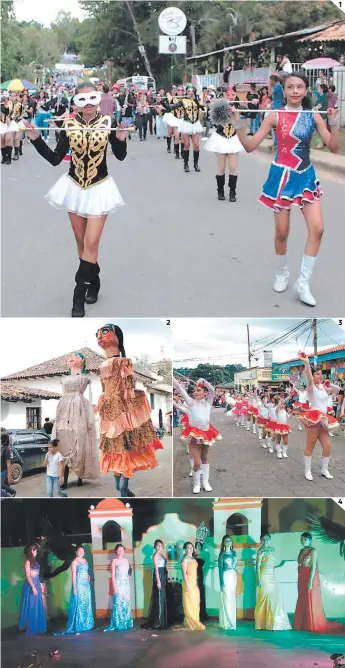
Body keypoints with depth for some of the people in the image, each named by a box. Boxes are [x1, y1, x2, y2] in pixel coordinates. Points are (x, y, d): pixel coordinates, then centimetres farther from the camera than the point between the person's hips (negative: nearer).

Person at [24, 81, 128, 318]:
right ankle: (93, 282, 31)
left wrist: (121, 138, -19)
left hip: (99, 188, -2)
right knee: (81, 242, 11)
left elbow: (121, 156, 0)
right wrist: (36, 138, -11)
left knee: (91, 243, -8)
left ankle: (79, 294, 1)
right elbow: (55, 159, -2)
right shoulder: (69, 125, -5)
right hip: (74, 187, 2)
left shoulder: (108, 122, -8)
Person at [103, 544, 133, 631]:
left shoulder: (126, 560, 12)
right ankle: (118, 624, -3)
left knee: (126, 603, 7)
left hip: (126, 583, 5)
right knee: (118, 603, -6)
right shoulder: (114, 560, -2)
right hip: (118, 583, -5)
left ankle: (126, 623, 15)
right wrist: (114, 587, -11)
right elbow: (113, 575, -6)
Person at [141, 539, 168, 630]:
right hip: (158, 576, -9)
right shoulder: (156, 555, -10)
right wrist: (158, 581, -21)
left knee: (162, 599, 13)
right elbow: (156, 568, -16)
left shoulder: (162, 554, 15)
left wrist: (165, 579, 12)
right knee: (159, 598, -8)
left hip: (163, 577, 9)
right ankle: (157, 622, -5)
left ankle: (161, 621, 20)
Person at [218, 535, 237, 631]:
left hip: (233, 576, 6)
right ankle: (227, 624, -4)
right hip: (226, 577, -6)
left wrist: (236, 579, 14)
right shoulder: (222, 554, -5)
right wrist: (221, 583, -14)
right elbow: (220, 568, -7)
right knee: (227, 600, -7)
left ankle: (231, 622, 15)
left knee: (232, 600, 8)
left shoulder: (233, 553, 12)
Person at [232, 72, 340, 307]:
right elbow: (250, 146, -5)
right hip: (282, 176, -2)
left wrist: (334, 122, -17)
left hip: (306, 176, 2)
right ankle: (282, 274, 30)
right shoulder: (275, 116, -5)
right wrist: (238, 125, -19)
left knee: (317, 229, -9)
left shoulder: (314, 116, 0)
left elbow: (334, 147, -3)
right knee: (282, 232, 3)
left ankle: (303, 283, 2)